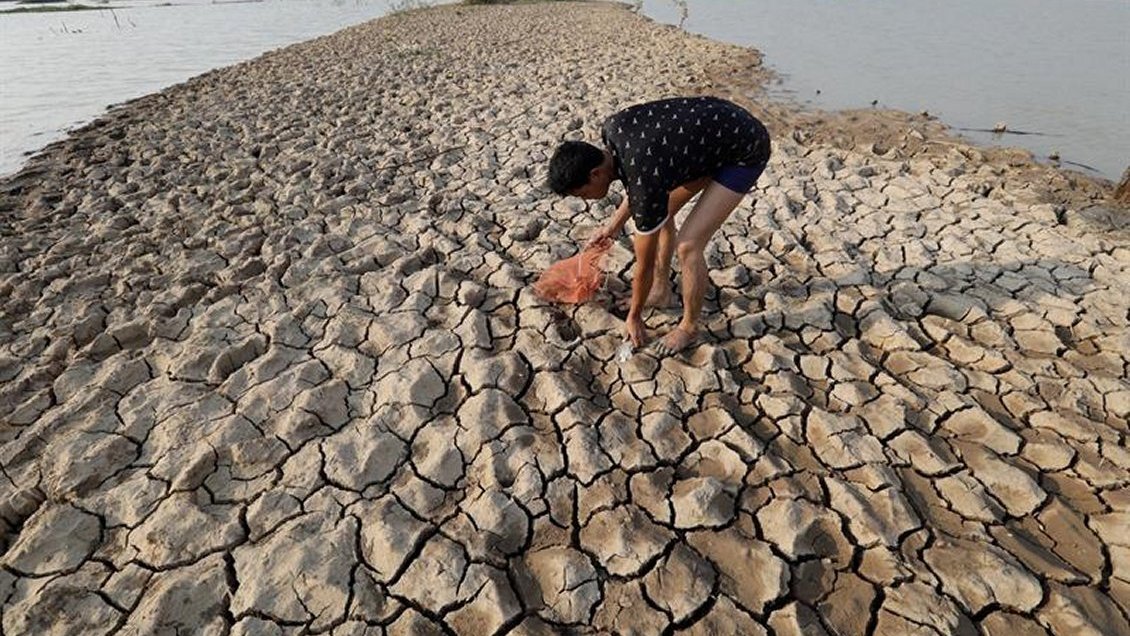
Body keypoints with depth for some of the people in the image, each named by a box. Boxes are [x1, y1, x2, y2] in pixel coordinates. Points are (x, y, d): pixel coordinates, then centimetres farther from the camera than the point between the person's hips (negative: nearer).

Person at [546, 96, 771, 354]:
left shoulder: (645, 186, -31)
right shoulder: (611, 128, -12)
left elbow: (644, 266, -17)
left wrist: (634, 316, -2)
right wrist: (615, 223, 10)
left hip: (745, 150, -9)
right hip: (719, 124, 9)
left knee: (688, 245, -13)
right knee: (660, 212, 11)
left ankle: (689, 326, 11)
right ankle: (661, 291, 30)